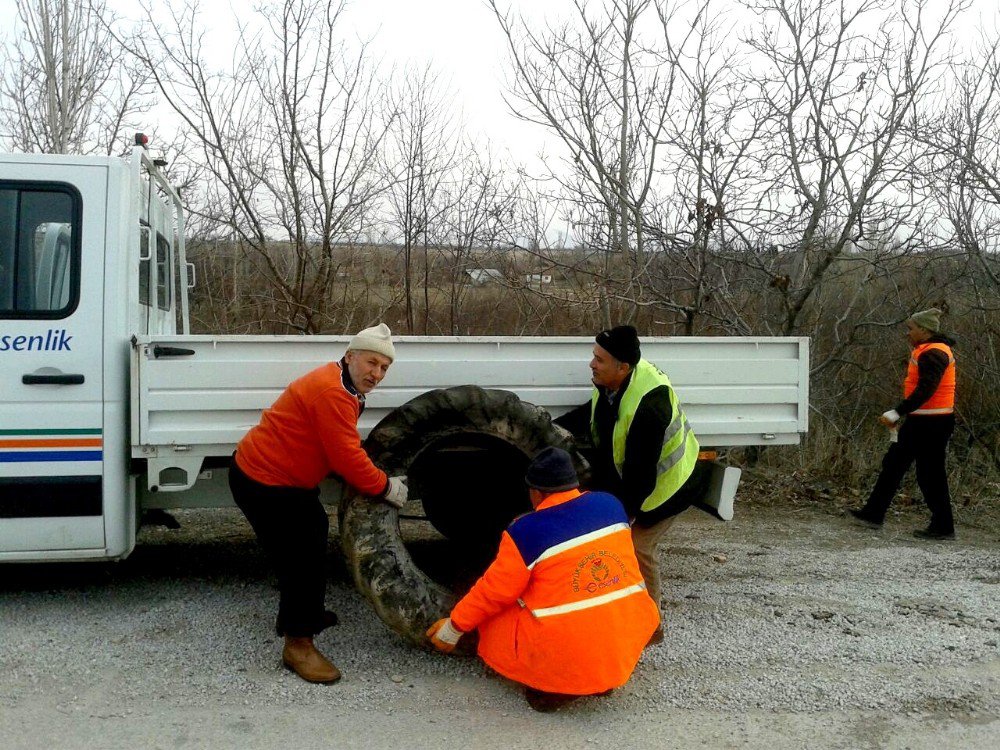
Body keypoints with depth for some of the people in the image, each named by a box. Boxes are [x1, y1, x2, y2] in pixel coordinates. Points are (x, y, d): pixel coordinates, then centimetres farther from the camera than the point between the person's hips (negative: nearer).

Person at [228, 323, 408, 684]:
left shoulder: (343, 389, 9)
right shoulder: (331, 393, -26)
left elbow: (345, 451, 15)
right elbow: (347, 458, -26)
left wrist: (378, 479, 6)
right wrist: (385, 488, -14)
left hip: (283, 477, 12)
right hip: (262, 481, -12)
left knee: (313, 531, 26)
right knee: (301, 556, -10)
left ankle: (304, 611, 44)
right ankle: (298, 644, 0)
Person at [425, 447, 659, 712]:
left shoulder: (526, 533, -11)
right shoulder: (611, 504, 4)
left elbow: (494, 592, -2)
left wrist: (453, 628, 15)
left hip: (568, 656, -5)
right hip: (630, 645, 5)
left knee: (492, 620, 16)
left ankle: (555, 683, 2)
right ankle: (602, 678, 16)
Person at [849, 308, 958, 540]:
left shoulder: (933, 354, -17)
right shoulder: (925, 351, 15)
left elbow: (925, 391, -27)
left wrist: (897, 413, -30)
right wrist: (899, 415, 19)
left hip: (931, 424, -11)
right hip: (920, 421, 11)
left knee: (930, 474, -2)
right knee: (893, 463, 12)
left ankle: (943, 527, 10)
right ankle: (873, 513, 18)